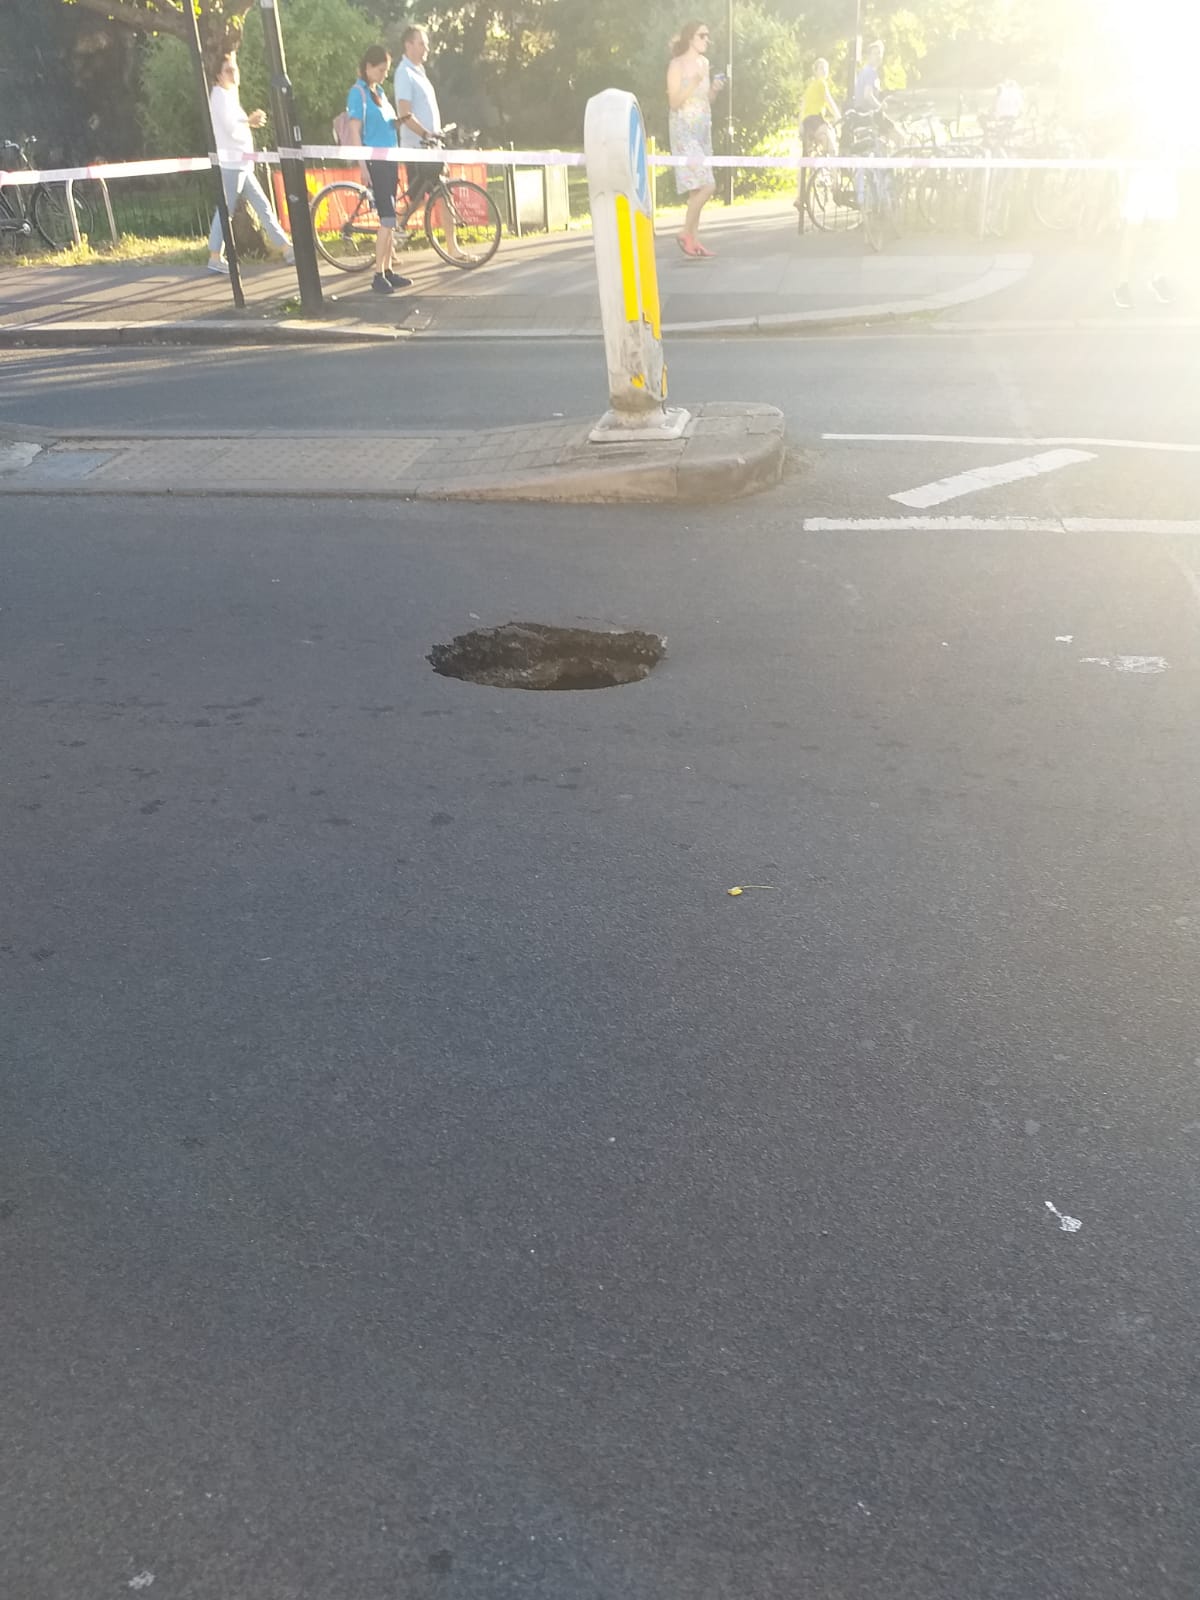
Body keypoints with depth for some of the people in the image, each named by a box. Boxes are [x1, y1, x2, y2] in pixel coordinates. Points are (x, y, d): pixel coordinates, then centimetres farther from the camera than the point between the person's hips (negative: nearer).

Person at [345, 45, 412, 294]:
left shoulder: (379, 92, 16)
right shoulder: (358, 92, -8)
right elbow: (355, 131, -12)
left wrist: (400, 120, 10)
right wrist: (364, 165, -16)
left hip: (389, 160, 8)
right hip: (374, 161, -8)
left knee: (389, 219, 8)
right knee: (388, 219, -13)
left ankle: (388, 271, 14)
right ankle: (378, 276, -10)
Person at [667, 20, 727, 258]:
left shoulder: (704, 62, 13)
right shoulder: (677, 64, -9)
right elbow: (674, 103, -14)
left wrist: (715, 89, 0)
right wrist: (693, 83, -22)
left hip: (703, 128, 8)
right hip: (685, 130, -8)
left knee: (698, 188, 5)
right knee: (706, 186, -16)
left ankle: (693, 239, 9)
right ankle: (685, 234, -3)